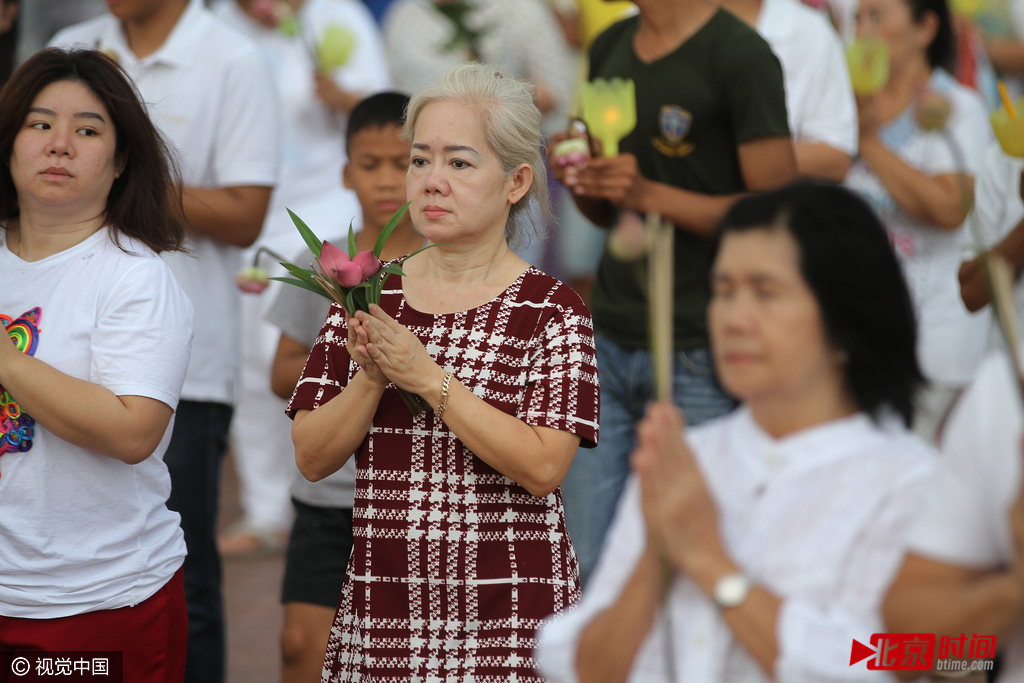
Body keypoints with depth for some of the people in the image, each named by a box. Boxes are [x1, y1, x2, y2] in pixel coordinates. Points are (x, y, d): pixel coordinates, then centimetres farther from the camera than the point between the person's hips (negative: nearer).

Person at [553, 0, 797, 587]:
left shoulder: (739, 55, -9)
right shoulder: (609, 49, 15)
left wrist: (651, 195, -20)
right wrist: (577, 179, 0)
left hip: (696, 358, -6)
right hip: (609, 341, 7)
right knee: (588, 567, 4)